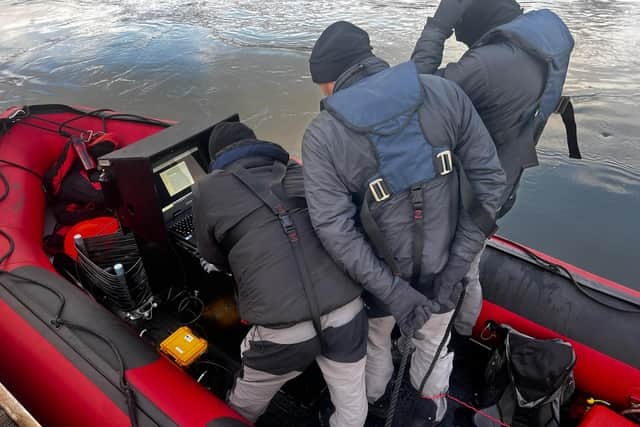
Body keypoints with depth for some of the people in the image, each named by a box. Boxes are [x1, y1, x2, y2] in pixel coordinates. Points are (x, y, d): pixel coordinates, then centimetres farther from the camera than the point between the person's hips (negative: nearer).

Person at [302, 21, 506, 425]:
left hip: (377, 274, -1)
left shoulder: (322, 135, -19)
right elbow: (490, 180, -12)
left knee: (373, 340, 29)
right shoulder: (446, 93, -13)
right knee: (434, 339, 30)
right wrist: (454, 270, -12)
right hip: (442, 268, 2)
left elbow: (334, 228, -23)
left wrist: (392, 293, -18)